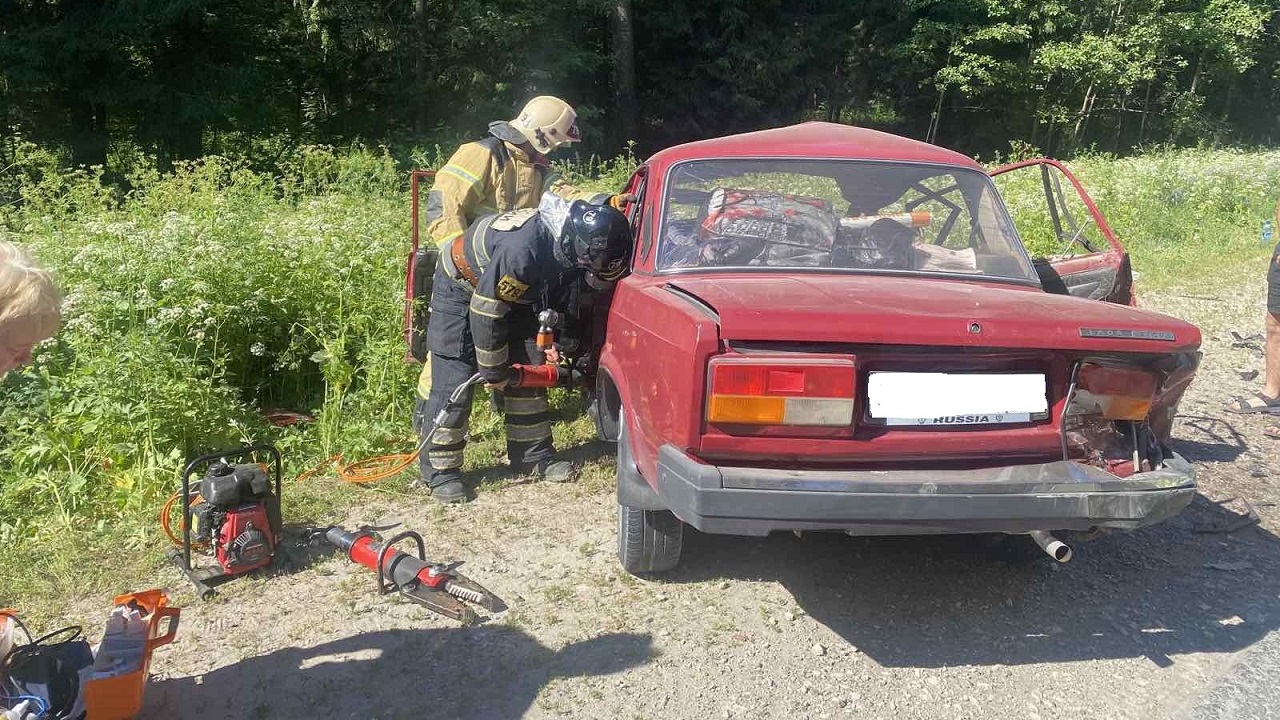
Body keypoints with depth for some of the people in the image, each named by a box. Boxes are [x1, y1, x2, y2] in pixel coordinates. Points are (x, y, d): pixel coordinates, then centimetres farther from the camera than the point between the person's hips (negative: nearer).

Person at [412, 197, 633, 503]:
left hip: (511, 295, 8)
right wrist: (493, 371, -21)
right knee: (452, 379, -10)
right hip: (461, 290, -7)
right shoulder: (522, 249, -41)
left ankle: (533, 455, 16)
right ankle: (439, 471, 0)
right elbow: (485, 311, -32)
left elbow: (560, 293, 3)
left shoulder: (567, 245, -18)